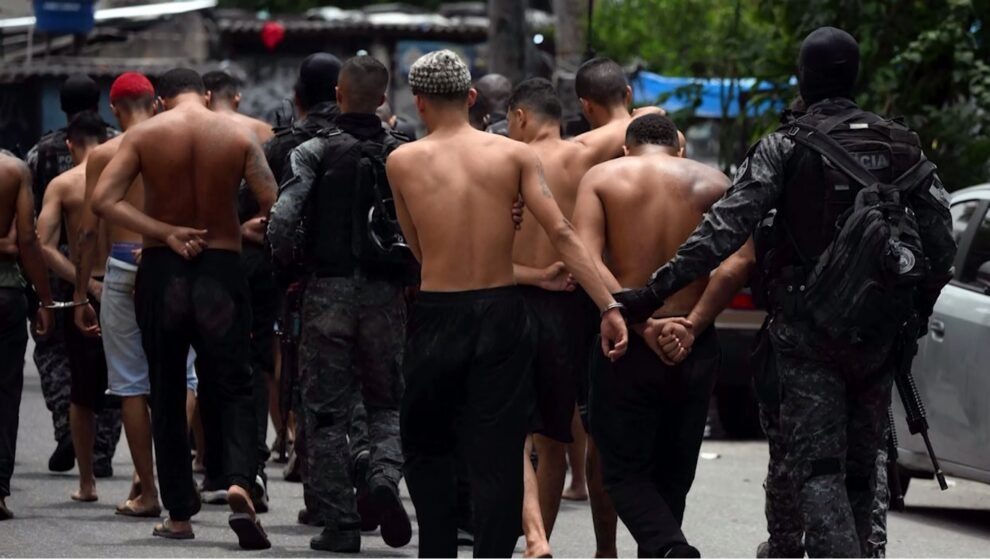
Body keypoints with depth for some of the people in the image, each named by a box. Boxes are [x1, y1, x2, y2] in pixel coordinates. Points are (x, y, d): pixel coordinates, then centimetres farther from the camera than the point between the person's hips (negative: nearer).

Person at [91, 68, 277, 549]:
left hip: (161, 271, 1)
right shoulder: (238, 138, -2)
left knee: (167, 395, 11)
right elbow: (273, 206, -8)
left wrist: (166, 233, -11)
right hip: (221, 270, 0)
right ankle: (240, 483, -23)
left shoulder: (144, 135, -1)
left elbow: (102, 200, -11)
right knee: (233, 388, 4)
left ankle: (179, 514, 13)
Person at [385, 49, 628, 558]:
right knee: (497, 459, 4)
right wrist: (608, 308, -12)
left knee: (426, 449, 19)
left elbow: (419, 249, 6)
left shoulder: (403, 162, -1)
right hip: (502, 314, 0)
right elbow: (562, 234, -9)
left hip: (436, 317, 0)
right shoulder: (514, 154, -1)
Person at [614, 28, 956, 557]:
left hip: (809, 334, -4)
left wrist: (657, 289, -13)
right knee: (860, 467, 14)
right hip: (880, 333, 4)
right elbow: (941, 233, 6)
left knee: (817, 469, -7)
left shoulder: (784, 147, -7)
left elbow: (725, 229, -14)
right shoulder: (901, 145, 7)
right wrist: (918, 309, 18)